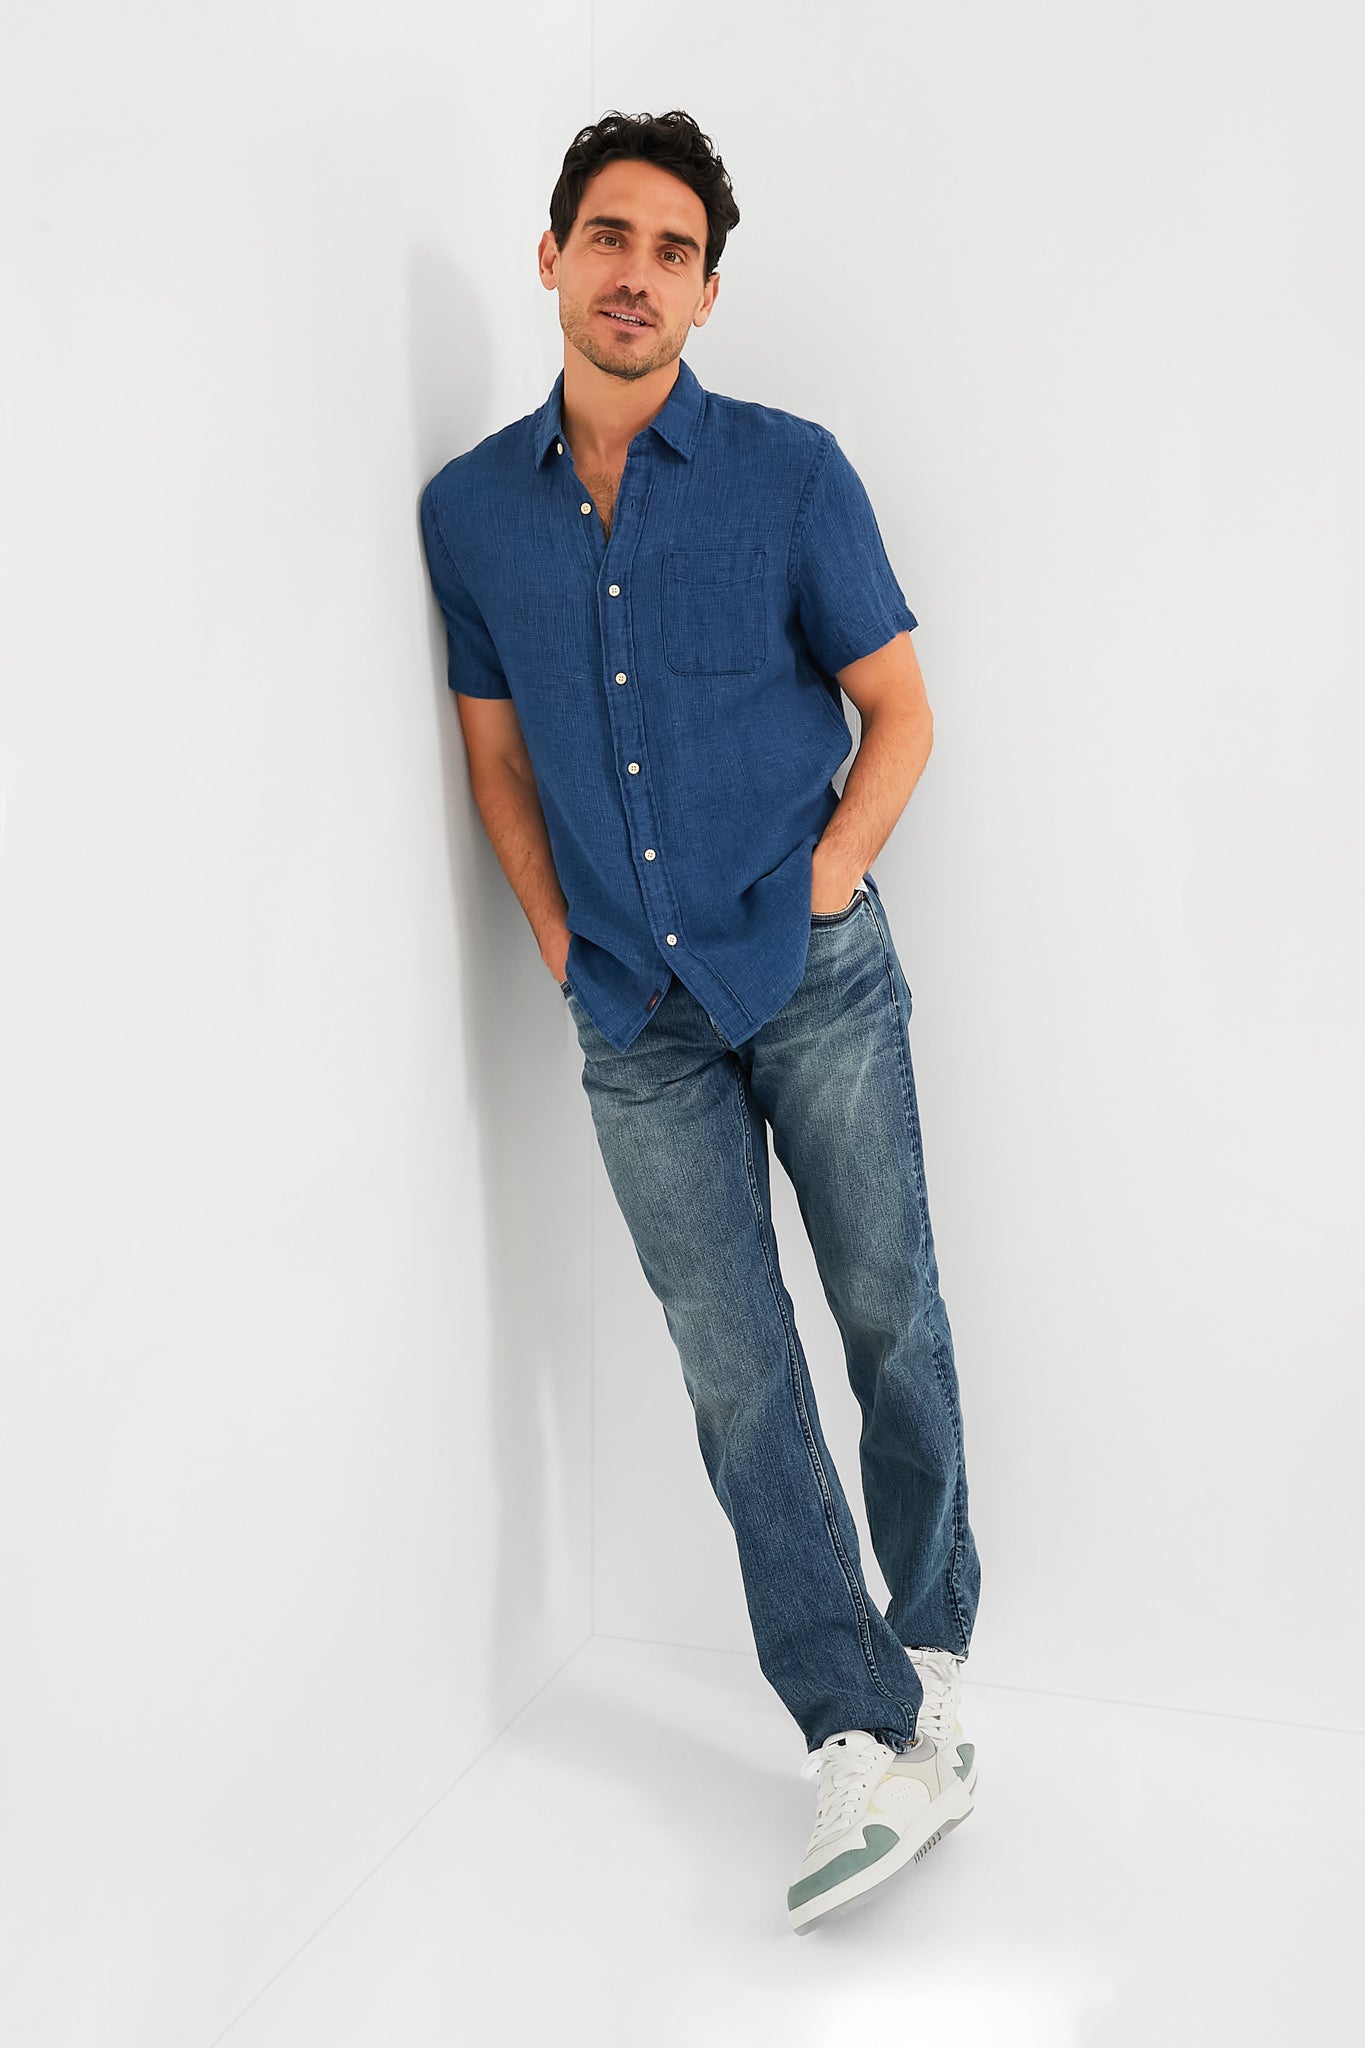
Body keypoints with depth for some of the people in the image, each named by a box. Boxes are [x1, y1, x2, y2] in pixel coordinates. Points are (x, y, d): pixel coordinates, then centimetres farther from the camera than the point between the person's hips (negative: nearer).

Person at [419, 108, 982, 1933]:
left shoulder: (790, 471, -3)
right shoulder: (469, 508, 5)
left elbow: (900, 711, 2)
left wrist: (817, 893, -7)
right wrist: (562, 946, 4)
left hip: (815, 976, -2)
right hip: (636, 1018, 2)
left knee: (892, 1323, 6)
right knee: (736, 1378, 2)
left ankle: (929, 1662, 27)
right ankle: (868, 1740, 12)